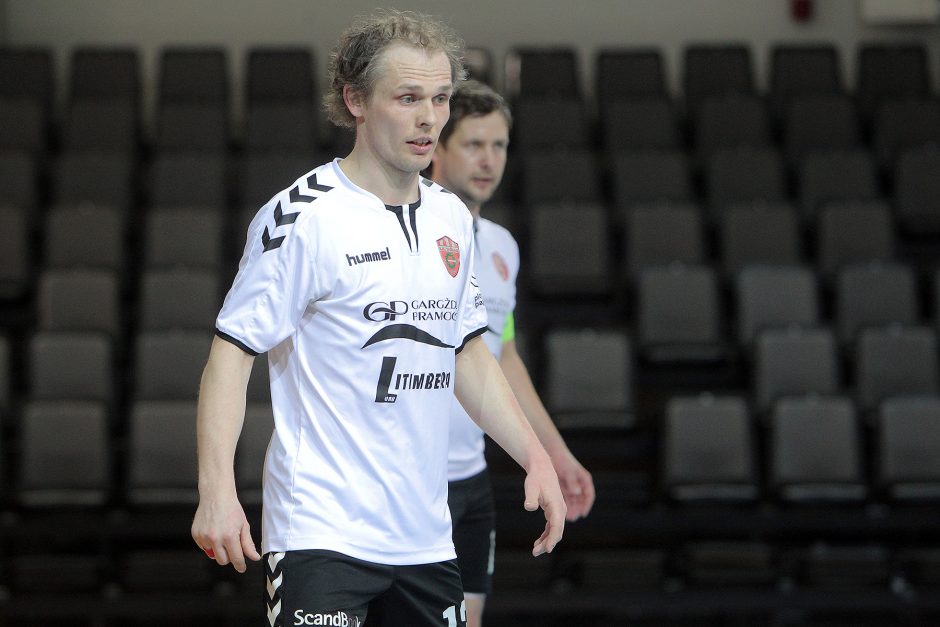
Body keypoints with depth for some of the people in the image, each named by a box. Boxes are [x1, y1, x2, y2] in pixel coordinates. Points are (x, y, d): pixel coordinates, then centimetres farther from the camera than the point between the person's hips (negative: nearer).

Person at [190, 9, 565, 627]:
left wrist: (536, 459, 15)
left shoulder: (451, 216, 12)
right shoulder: (302, 216, -10)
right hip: (322, 533, -7)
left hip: (427, 540, 7)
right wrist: (217, 490, -21)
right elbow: (233, 351, -11)